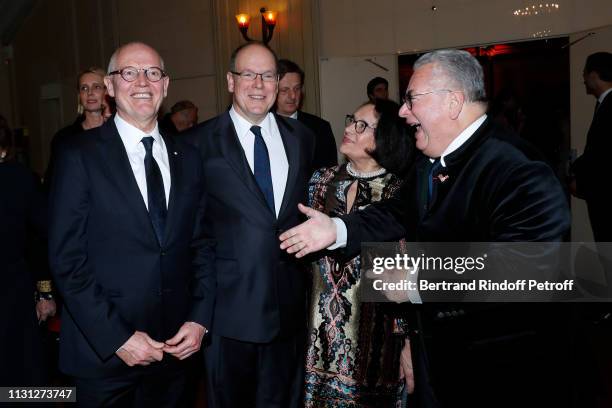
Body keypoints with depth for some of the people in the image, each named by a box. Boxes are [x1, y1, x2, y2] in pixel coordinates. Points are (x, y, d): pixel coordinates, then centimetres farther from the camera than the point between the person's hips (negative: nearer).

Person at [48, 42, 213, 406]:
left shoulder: (188, 158, 6)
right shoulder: (80, 157, -7)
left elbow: (201, 244, 8)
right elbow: (67, 260, -10)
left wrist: (200, 319, -2)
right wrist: (117, 338, -14)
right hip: (103, 353, -3)